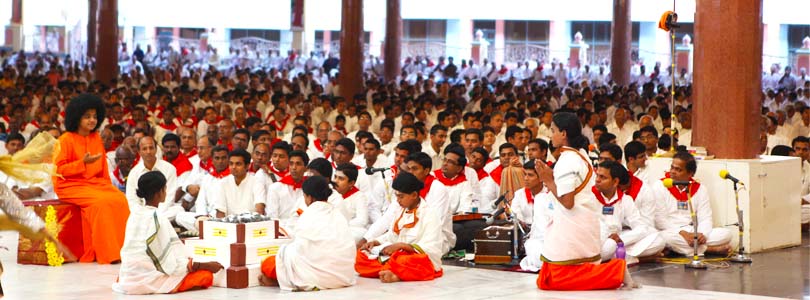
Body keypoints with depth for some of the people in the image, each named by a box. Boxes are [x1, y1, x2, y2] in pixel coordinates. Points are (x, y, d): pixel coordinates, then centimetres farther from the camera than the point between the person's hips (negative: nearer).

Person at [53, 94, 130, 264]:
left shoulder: (96, 138, 14)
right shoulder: (66, 140, -6)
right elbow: (58, 169, -11)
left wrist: (108, 184, 3)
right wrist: (83, 163, -20)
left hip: (95, 183, 6)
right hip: (70, 186, -6)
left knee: (120, 199, -21)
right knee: (101, 202, -31)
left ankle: (122, 249, -18)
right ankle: (107, 252, -25)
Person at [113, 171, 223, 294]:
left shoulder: (135, 212, 6)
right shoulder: (157, 218, -18)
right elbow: (172, 265, -18)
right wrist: (207, 265, -11)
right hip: (147, 280, -8)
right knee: (206, 275, -6)